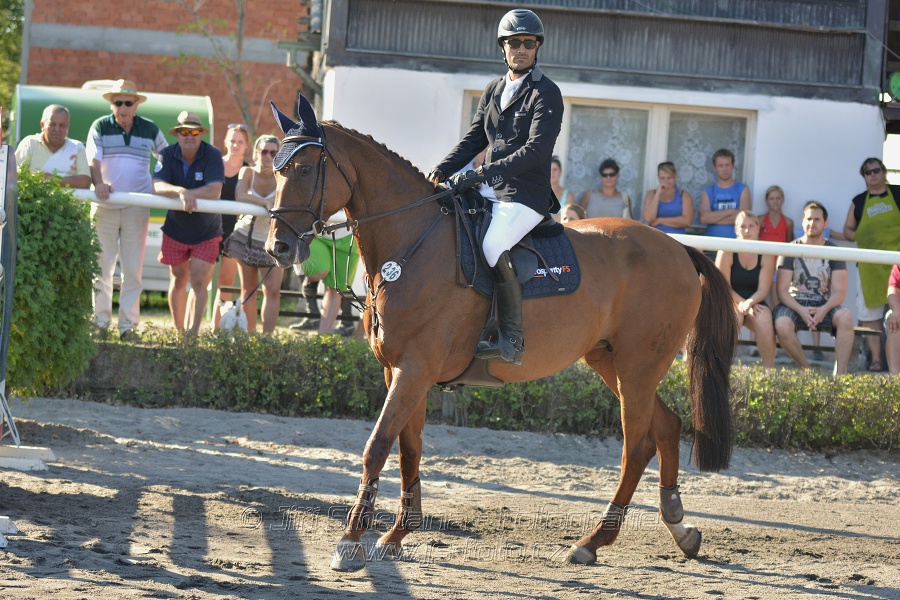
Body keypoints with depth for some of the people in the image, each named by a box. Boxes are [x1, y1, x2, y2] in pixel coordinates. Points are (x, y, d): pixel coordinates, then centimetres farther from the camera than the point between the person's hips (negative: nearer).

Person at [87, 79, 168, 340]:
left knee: (133, 269, 1)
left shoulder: (150, 130, 8)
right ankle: (100, 321, 7)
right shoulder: (100, 128, 3)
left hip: (137, 208, 1)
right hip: (105, 207, -1)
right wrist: (98, 183, -29)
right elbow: (93, 160, -10)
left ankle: (128, 324, 5)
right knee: (102, 266, 0)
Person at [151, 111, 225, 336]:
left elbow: (214, 191, -26)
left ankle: (193, 333, -9)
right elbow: (157, 186, -23)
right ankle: (178, 330, 25)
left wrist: (187, 194, -33)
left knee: (199, 282, -10)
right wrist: (181, 193, -41)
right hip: (175, 230, 3)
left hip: (206, 232, -3)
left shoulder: (213, 156, -14)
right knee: (178, 282, 12)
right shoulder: (167, 156, -8)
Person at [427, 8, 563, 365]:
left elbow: (535, 151, -17)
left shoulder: (546, 94, -7)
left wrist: (484, 173, -24)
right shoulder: (494, 90, 16)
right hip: (493, 195, 8)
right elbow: (473, 140, 17)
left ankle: (512, 340, -27)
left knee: (492, 246, -31)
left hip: (527, 196, -8)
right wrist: (441, 172, 1)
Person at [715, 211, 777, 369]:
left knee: (764, 320, -32)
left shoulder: (766, 254, 2)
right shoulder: (727, 252, -4)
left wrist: (749, 303, -25)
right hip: (729, 302, -2)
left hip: (755, 303, 2)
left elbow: (763, 289, -5)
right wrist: (741, 304, -21)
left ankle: (768, 368, -23)